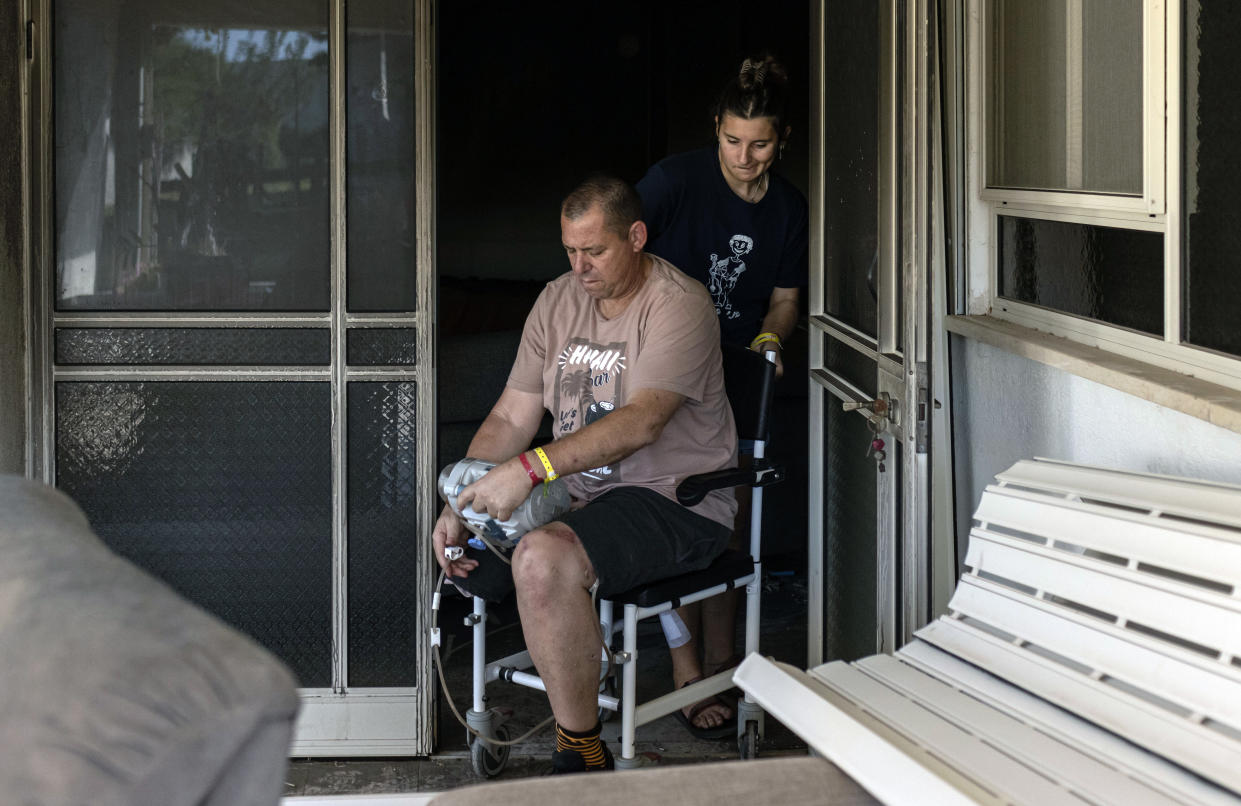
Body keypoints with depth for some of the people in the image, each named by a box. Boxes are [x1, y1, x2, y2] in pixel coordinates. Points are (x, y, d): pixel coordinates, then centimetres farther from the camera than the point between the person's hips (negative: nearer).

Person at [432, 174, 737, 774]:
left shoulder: (678, 307, -14)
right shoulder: (558, 301, 9)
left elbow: (639, 422, -29)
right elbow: (510, 418, 7)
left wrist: (529, 468, -37)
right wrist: (460, 506, -9)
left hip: (673, 500, -9)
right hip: (579, 494, 9)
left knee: (542, 559, -33)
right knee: (458, 552, 1)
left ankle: (582, 756, -21)